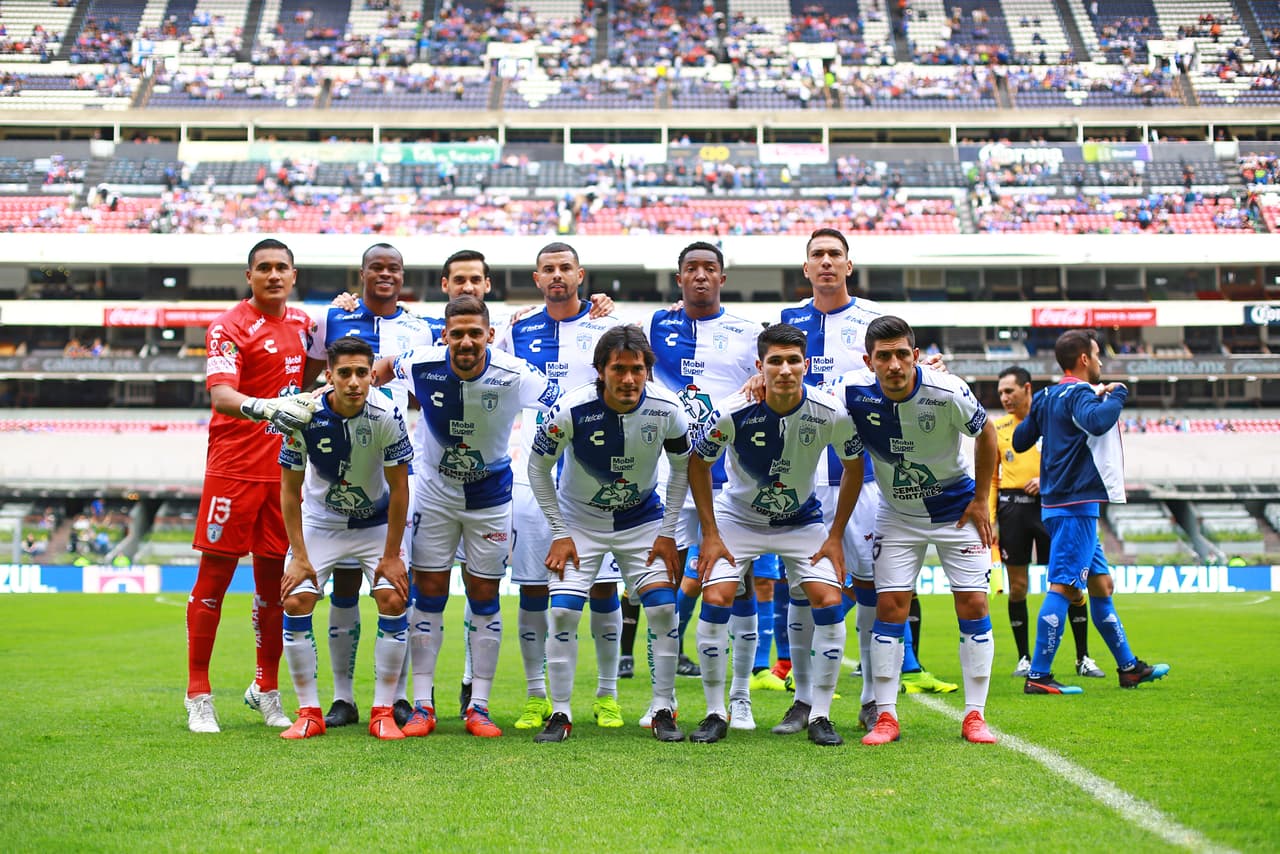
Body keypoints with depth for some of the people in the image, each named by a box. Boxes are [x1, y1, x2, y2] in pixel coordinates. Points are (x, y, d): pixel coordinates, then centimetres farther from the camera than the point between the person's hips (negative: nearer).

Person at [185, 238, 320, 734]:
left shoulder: (301, 323, 12)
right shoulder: (230, 327, -8)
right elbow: (220, 395, -23)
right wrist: (264, 408, -41)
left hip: (283, 468, 6)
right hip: (234, 467, -5)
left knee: (274, 579, 10)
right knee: (214, 577, -2)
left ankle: (266, 688, 22)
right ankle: (198, 697, 6)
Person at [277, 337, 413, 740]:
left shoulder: (387, 416, -25)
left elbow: (399, 488, -15)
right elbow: (290, 489, -12)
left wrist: (392, 555, -14)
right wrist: (299, 556, -14)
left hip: (377, 522, 0)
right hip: (320, 521, 1)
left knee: (393, 600, -16)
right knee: (295, 602, -13)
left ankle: (383, 713, -4)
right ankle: (309, 713, 0)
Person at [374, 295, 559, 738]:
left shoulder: (514, 375, -23)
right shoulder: (422, 365, -19)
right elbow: (384, 365, 5)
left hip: (490, 498, 0)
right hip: (435, 492, 1)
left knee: (484, 596, 4)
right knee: (428, 593, 1)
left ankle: (479, 706, 13)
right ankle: (422, 705, 8)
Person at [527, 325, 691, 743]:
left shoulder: (666, 409, -20)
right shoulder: (571, 410, -25)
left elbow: (682, 466, -1)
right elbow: (538, 467, -9)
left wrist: (667, 532, -3)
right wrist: (559, 533, -9)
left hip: (642, 519, 1)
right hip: (580, 520, -1)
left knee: (663, 609, -8)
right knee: (563, 611, -11)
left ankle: (663, 710, 5)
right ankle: (560, 714, 2)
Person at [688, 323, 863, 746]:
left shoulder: (832, 414, -22)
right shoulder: (732, 412, -26)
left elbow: (854, 466, -4)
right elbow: (698, 463, -9)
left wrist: (835, 536, -5)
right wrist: (710, 534, -10)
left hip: (802, 520, 1)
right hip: (737, 517, -1)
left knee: (828, 603, -13)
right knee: (715, 600, -17)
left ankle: (819, 715, 1)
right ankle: (716, 713, -1)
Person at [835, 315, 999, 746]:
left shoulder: (947, 392, -25)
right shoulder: (853, 393, -21)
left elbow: (986, 433, -7)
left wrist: (980, 500, -4)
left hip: (956, 511, -1)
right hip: (896, 514, 1)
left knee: (973, 604, -4)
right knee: (890, 607, -5)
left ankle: (975, 715, 5)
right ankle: (886, 716, 2)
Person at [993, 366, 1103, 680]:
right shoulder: (997, 427, 10)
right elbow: (991, 478, 12)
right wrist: (990, 518, 5)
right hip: (1012, 508, 2)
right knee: (1017, 587, 2)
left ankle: (1083, 658, 7)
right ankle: (1024, 658, 13)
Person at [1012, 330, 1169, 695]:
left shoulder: (1046, 397, 13)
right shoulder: (1078, 393, -12)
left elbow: (1020, 441, 20)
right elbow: (1097, 421, -34)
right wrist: (1116, 394, -15)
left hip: (1058, 503, 10)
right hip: (1075, 504, -10)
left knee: (1102, 585, 16)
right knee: (1064, 587, -11)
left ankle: (1129, 667, 25)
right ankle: (1038, 676, -12)